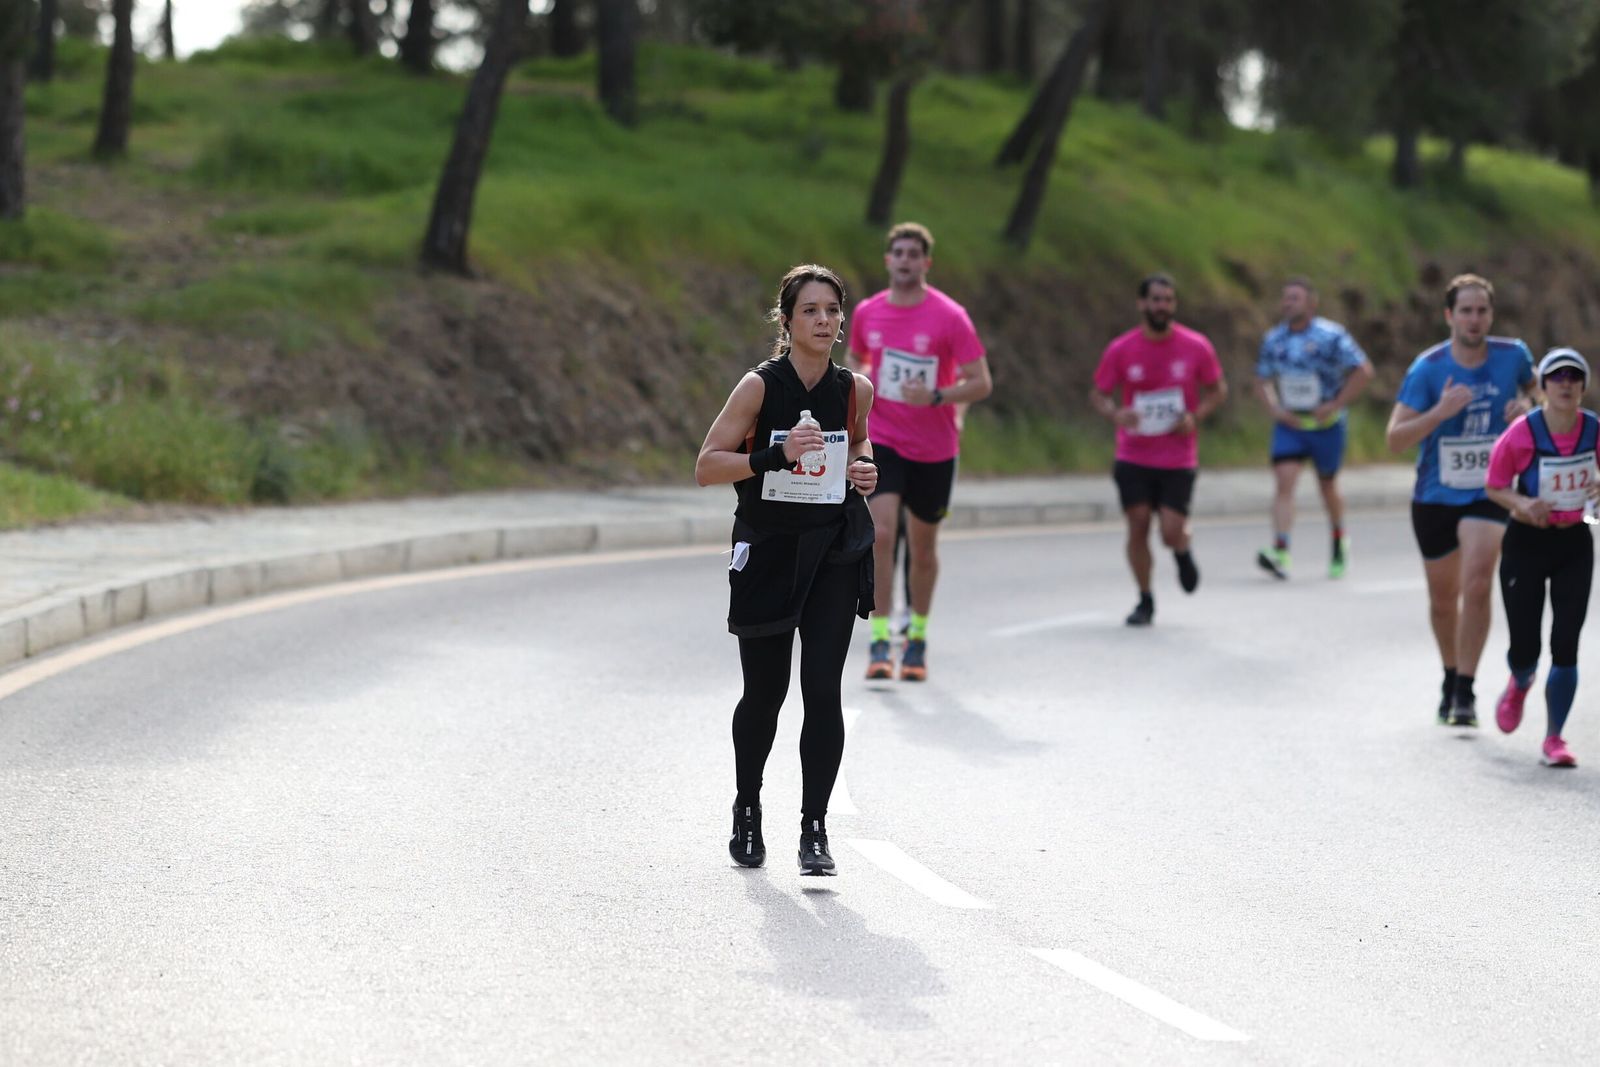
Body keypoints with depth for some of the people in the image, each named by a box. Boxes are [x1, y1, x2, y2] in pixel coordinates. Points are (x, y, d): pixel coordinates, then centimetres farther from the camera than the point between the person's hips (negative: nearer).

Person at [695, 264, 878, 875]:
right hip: (767, 553, -2)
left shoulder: (856, 389, -1)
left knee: (823, 689, -9)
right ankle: (747, 809, 33)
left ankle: (814, 830, -4)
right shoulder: (760, 387, -12)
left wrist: (864, 467, 0)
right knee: (764, 693, 9)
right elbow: (706, 467, -13)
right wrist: (775, 456, -26)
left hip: (835, 552, 2)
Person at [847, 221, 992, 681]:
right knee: (881, 533, -16)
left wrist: (936, 397, -25)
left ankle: (918, 638, 29)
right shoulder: (867, 313, 1)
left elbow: (981, 382, -10)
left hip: (934, 449, -1)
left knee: (923, 546, 10)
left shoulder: (949, 316, -10)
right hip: (882, 440, 1)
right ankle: (880, 641, -14)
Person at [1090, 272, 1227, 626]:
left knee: (1171, 533, -8)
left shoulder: (1196, 347, -4)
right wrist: (1116, 413, -19)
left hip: (1179, 459, -1)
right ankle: (1145, 601, 12)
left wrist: (1195, 416, -11)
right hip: (1133, 457, 1)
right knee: (1138, 526, -5)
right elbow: (1098, 394, 4)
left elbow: (1218, 390, 8)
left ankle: (1183, 550, 30)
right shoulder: (1121, 350, -4)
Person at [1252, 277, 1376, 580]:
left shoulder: (1331, 336, -10)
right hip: (1289, 424, 3)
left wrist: (1336, 404, -13)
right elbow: (1262, 381, 17)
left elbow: (1364, 371, -8)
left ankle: (1339, 544, 38)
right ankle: (1280, 554, -26)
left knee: (1328, 486, 12)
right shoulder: (1274, 339, 5)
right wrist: (1273, 408, -1)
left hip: (1325, 424, -3)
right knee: (1284, 481, -15)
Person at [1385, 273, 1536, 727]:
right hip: (1434, 497, 0)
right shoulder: (1427, 368, -12)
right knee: (1443, 600, 13)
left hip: (1489, 494, 0)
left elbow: (1533, 385, 19)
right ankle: (1450, 677, 37)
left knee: (1477, 585, -20)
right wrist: (1441, 411, -30)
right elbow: (1395, 438, -15)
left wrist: (1526, 406, -5)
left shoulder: (1512, 355, -6)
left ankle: (1466, 692, -14)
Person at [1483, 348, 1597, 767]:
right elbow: (1493, 486, -5)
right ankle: (1520, 683, 38)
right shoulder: (1523, 433, -17)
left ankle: (1554, 739, 6)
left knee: (1565, 646, -6)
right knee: (1525, 650, -1)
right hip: (1526, 543, -2)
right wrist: (1522, 504, -24)